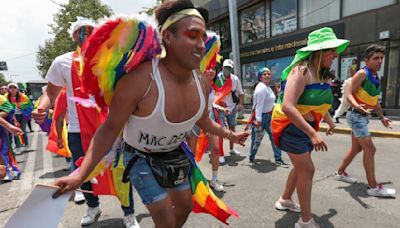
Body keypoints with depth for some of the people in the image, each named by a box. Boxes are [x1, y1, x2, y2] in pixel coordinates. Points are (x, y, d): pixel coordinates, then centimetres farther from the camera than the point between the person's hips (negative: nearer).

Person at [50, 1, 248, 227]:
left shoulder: (202, 82, -13)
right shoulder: (140, 78, -33)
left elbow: (203, 120, 6)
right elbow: (110, 128, -22)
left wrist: (230, 135, 16)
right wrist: (81, 174, -24)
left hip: (175, 154, 6)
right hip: (141, 158, -5)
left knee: (185, 206, 23)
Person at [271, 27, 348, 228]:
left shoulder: (322, 74, 8)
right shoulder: (301, 71, -22)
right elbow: (287, 107, -34)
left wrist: (329, 121, 34)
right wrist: (312, 134, -37)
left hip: (306, 126, 9)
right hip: (291, 126, -9)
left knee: (301, 167, 18)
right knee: (307, 170, -6)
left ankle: (285, 200, 39)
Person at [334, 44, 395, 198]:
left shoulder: (376, 78, 14)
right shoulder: (362, 74, -12)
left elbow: (375, 100, 24)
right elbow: (350, 94, -19)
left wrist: (381, 117, 32)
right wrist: (357, 106, -38)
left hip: (363, 116, 9)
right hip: (356, 115, -9)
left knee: (356, 148, 15)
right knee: (369, 149, -8)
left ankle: (341, 172, 30)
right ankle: (373, 187, 1)